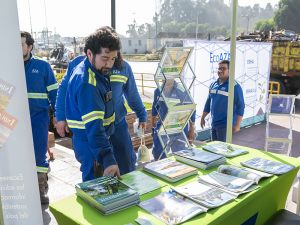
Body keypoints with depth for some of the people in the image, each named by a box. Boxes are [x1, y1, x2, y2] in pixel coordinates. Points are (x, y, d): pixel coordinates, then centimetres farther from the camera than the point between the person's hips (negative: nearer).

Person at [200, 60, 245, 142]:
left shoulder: (235, 86, -10)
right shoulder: (213, 85, 9)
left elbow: (240, 106, -11)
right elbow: (208, 102, 17)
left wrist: (237, 125, -15)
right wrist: (203, 118, 17)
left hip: (225, 125, -6)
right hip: (214, 123, 7)